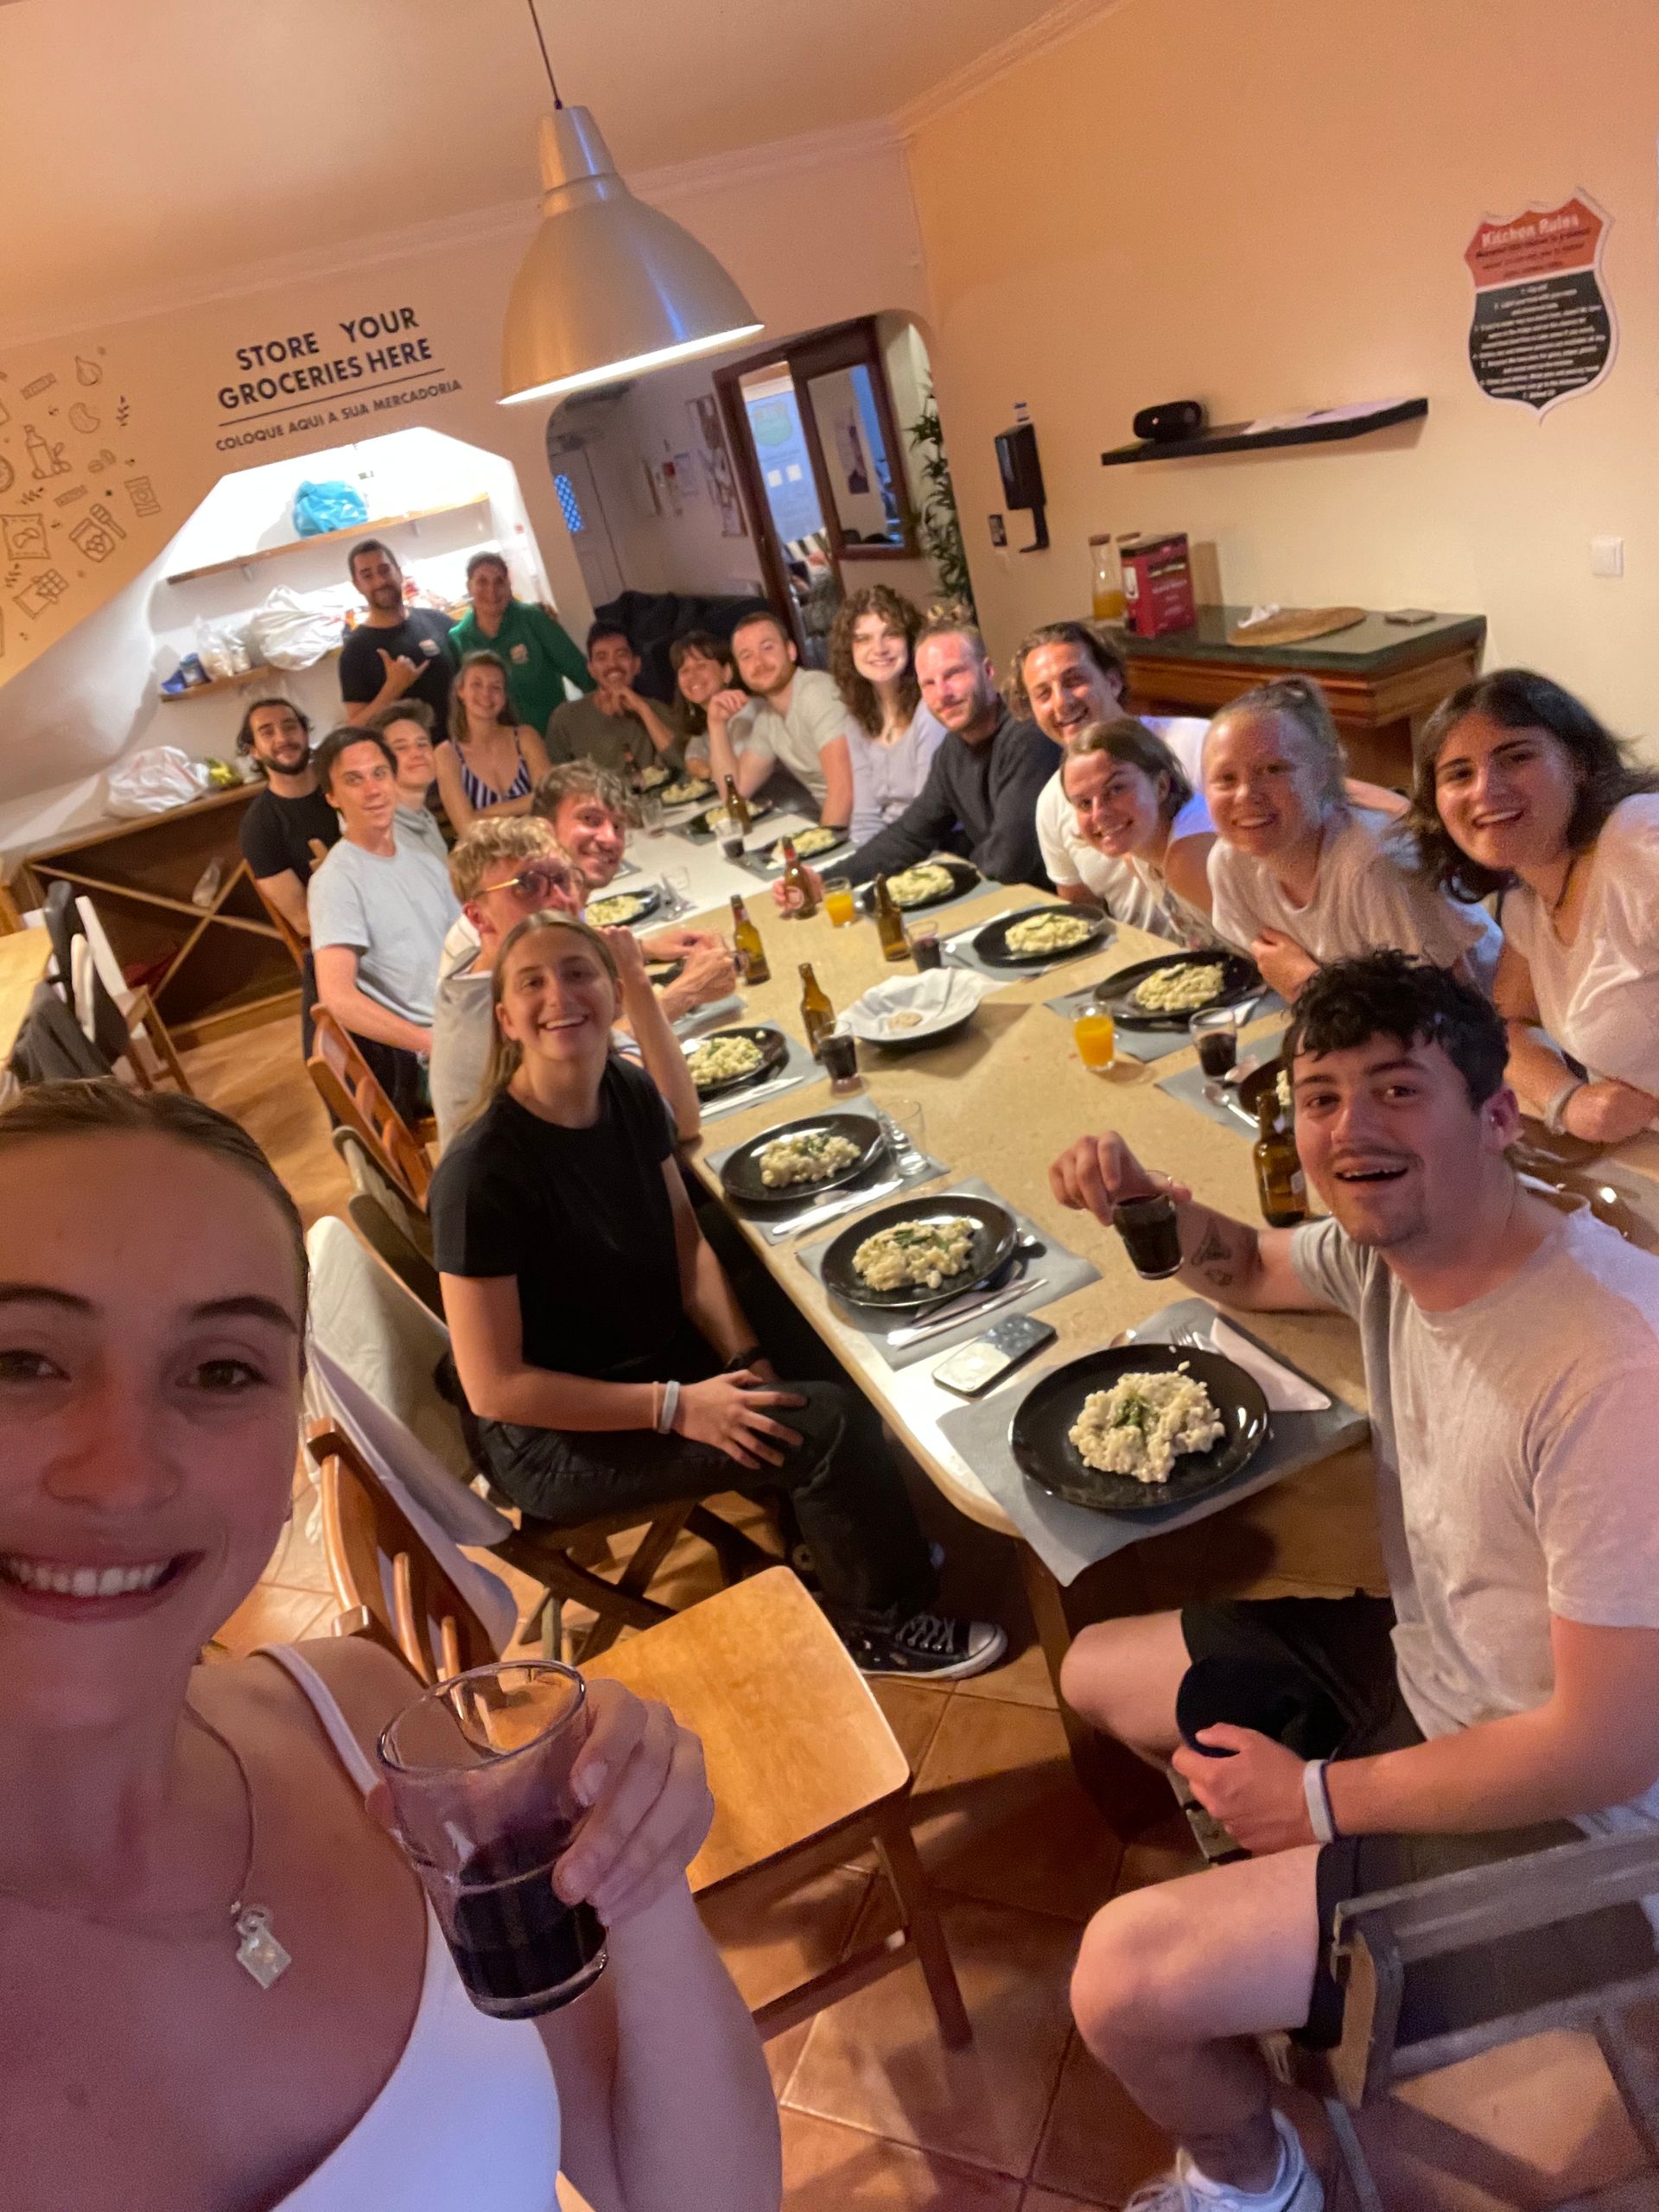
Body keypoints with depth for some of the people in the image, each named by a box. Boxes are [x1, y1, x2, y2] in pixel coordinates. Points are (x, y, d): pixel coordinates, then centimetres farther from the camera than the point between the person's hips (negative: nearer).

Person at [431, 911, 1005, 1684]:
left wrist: (746, 1363, -13)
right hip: (556, 1442, -7)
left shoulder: (629, 1092, -4)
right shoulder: (482, 1172, -25)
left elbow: (687, 1244, 3)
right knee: (819, 1429, -19)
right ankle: (880, 1627, 6)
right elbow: (493, 1387, -22)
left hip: (663, 1358, 7)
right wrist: (676, 1407, -24)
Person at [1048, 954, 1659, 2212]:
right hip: (1418, 1669, 8)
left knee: (1125, 1978, -17)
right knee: (1097, 1672, 16)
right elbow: (1251, 1270, 15)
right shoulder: (1390, 1240, -9)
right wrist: (1153, 1209, -8)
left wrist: (1318, 1797, -16)